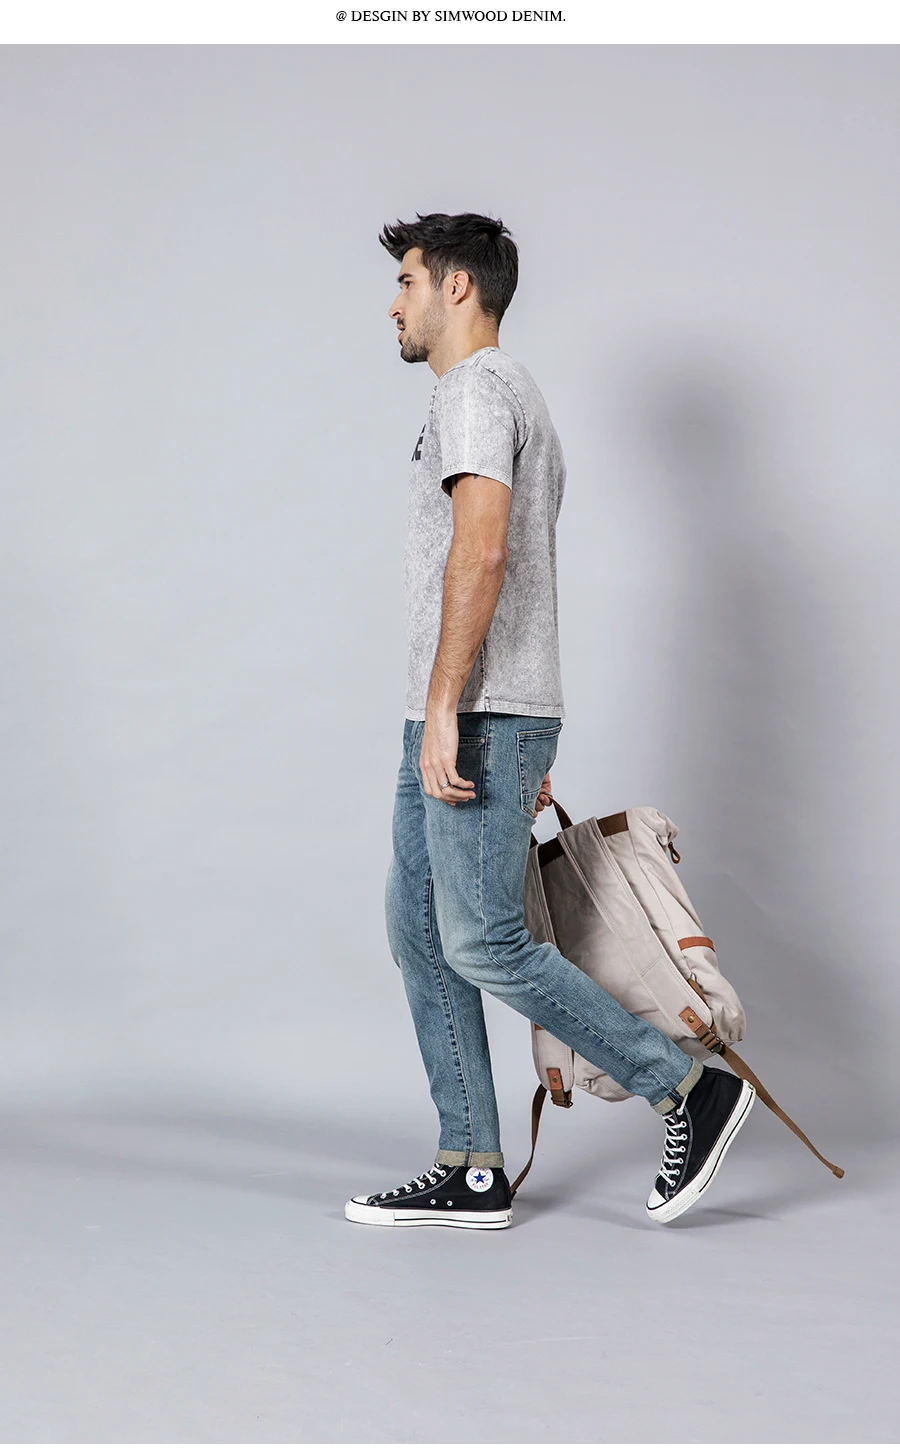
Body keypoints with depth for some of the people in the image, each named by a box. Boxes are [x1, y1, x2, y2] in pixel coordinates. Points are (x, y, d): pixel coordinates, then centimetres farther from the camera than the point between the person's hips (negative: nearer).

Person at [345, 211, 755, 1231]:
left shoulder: (473, 389, -8)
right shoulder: (517, 403, 25)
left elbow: (482, 554, -22)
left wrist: (444, 710, -25)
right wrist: (527, 753, 24)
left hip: (479, 718, -11)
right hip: (464, 722, 11)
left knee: (481, 943, -10)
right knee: (421, 935, 9)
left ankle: (694, 1092, 0)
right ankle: (472, 1174, 12)